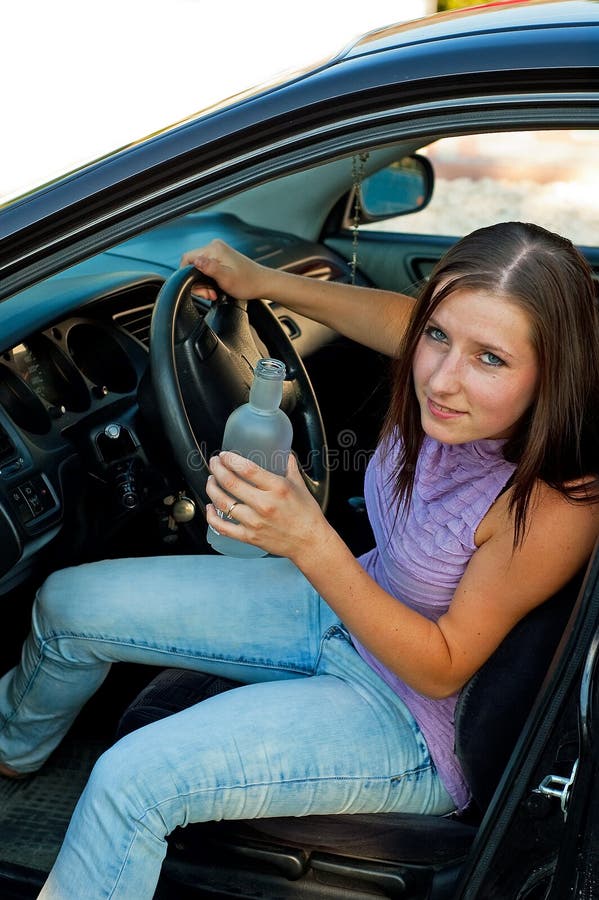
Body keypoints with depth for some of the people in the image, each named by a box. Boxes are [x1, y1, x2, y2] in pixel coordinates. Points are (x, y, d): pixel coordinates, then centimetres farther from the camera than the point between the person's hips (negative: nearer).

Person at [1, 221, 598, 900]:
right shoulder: (454, 405, -17)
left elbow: (443, 669, -24)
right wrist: (262, 279, 4)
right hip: (345, 607, 7)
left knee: (133, 780, -24)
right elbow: (392, 313, 8)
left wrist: (311, 543, -36)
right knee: (68, 604, 7)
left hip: (413, 722, -6)